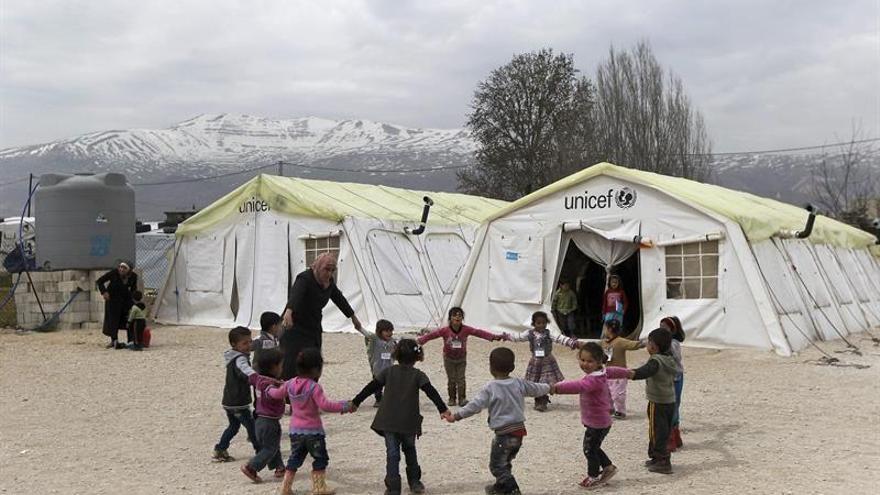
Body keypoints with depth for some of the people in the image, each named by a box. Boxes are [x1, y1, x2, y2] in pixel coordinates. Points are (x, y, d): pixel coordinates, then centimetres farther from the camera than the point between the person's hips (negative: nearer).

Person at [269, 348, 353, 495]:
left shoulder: (290, 383, 1)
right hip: (313, 430, -6)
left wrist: (270, 390, 39)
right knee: (320, 459, 8)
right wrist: (344, 406, -24)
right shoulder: (314, 387, -20)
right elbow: (325, 405, -28)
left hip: (295, 430, 6)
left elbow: (277, 394, 17)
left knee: (295, 458, 18)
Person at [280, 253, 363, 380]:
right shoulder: (305, 279, -21)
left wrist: (353, 317, 30)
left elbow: (339, 299, 18)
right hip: (295, 329, -7)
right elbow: (295, 295, -41)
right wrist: (288, 312, -61)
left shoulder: (329, 282, 2)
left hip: (314, 330, 8)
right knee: (291, 369, -13)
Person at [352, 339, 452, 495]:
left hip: (388, 421, 0)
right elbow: (431, 392, -12)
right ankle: (414, 482, 27)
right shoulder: (418, 375, -2)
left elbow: (370, 388, 4)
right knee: (410, 450, 21)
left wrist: (355, 402, 12)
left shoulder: (388, 372, 3)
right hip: (409, 422, 0)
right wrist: (443, 409, -16)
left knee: (392, 453, 1)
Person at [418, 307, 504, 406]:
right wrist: (420, 341, -36)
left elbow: (479, 332, -20)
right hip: (449, 359, -1)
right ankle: (452, 398, 21)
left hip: (461, 359, 1)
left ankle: (462, 399, 14)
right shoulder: (445, 331, -21)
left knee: (461, 379, 3)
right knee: (451, 379, 7)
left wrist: (494, 337, -28)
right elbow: (432, 334, -25)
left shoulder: (466, 330, -17)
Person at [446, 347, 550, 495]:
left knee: (497, 466, 3)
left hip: (504, 433, -7)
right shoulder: (519, 383, 1)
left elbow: (475, 406, -18)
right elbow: (536, 389, 16)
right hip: (519, 430, 7)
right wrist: (549, 387, 37)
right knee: (505, 462, 25)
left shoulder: (490, 388, -14)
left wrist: (457, 416, -12)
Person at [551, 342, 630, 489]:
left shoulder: (594, 379, -31)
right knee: (593, 447, 25)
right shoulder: (602, 371, 0)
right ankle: (608, 467, 42)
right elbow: (614, 371, 21)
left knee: (590, 449, 9)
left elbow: (579, 386, -50)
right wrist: (626, 373, 43)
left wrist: (557, 387, -62)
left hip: (597, 424, -10)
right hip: (601, 421, 10)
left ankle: (593, 477, 28)